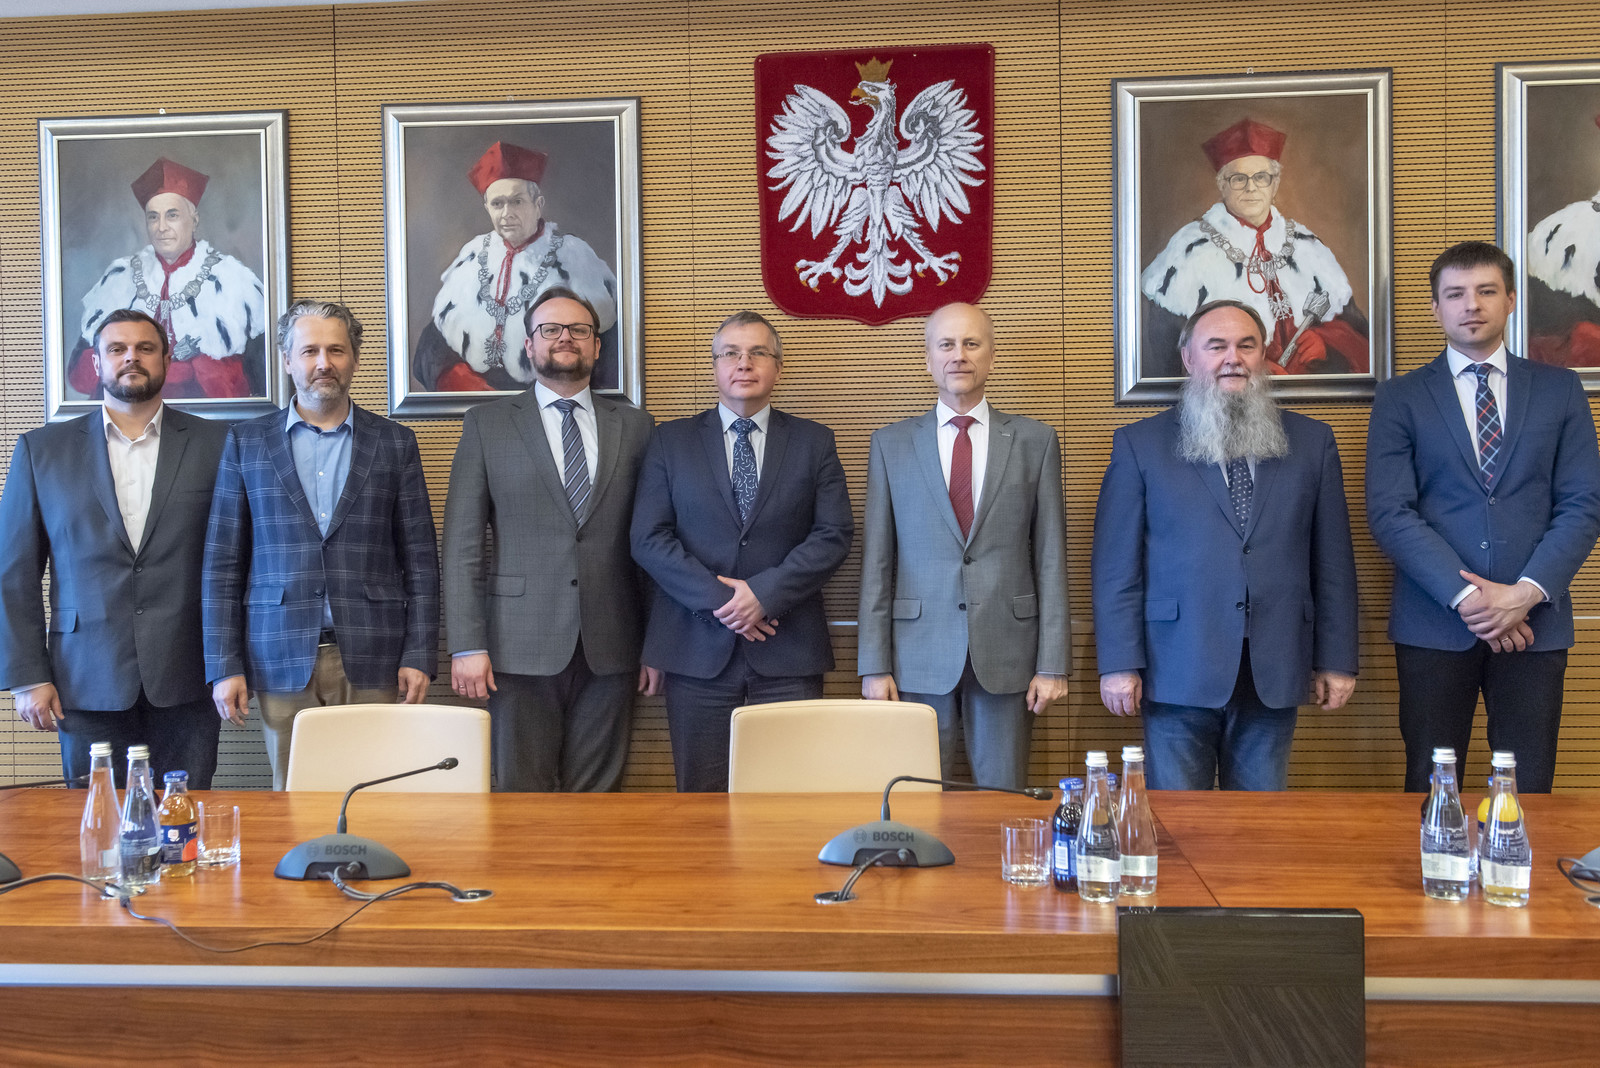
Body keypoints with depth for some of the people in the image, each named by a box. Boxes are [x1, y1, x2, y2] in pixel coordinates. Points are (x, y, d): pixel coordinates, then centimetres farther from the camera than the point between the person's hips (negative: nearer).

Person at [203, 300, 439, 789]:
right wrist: (223, 665, -1)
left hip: (371, 659, 0)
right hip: (283, 660, 0)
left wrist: (419, 656, -1)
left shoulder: (394, 443, 8)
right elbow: (222, 563, 6)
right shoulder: (246, 443, 8)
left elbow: (420, 560, 6)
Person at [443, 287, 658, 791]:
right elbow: (462, 543, 1)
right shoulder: (487, 425, 6)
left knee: (596, 798, 7)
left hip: (610, 649, 1)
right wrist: (467, 644, -6)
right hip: (520, 646, -1)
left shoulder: (634, 426, 10)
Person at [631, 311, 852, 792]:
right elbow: (648, 538, 0)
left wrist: (765, 592, -12)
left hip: (789, 649, 0)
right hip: (698, 647, 0)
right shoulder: (671, 440, 9)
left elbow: (835, 533, 0)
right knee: (701, 798, 5)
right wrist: (717, 600, -11)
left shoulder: (814, 442, 10)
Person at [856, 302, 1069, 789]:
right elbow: (876, 561, 4)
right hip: (920, 655, 0)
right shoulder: (891, 444, 6)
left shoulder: (1034, 441, 6)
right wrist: (874, 665, -1)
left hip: (1007, 655, 0)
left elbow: (1050, 557, 4)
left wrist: (1053, 663, -2)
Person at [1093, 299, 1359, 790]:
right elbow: (1115, 565, -1)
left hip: (1274, 675, 2)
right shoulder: (1140, 445, 4)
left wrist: (1337, 659, 5)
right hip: (1178, 674, -2)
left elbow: (1333, 560, 10)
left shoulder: (1312, 442, 10)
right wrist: (1119, 664, -6)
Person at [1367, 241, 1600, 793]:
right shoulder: (1400, 399, 5)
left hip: (1534, 622, 1)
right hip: (1434, 624, -1)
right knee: (1431, 792, 5)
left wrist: (1527, 592, -11)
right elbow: (1389, 513, -5)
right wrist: (1464, 595, -14)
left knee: (1528, 791, 6)